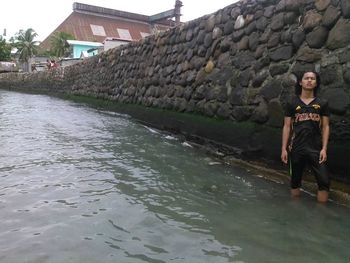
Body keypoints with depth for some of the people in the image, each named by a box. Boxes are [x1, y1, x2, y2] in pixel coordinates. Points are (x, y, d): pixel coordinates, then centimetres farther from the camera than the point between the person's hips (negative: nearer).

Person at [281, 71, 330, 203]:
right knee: (295, 180, 10)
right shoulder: (292, 103, 5)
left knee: (324, 181, -7)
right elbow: (287, 127, 4)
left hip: (316, 149, 0)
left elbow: (325, 127, 4)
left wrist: (324, 148, -6)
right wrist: (284, 148, -2)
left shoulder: (322, 103, 7)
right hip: (296, 148, 0)